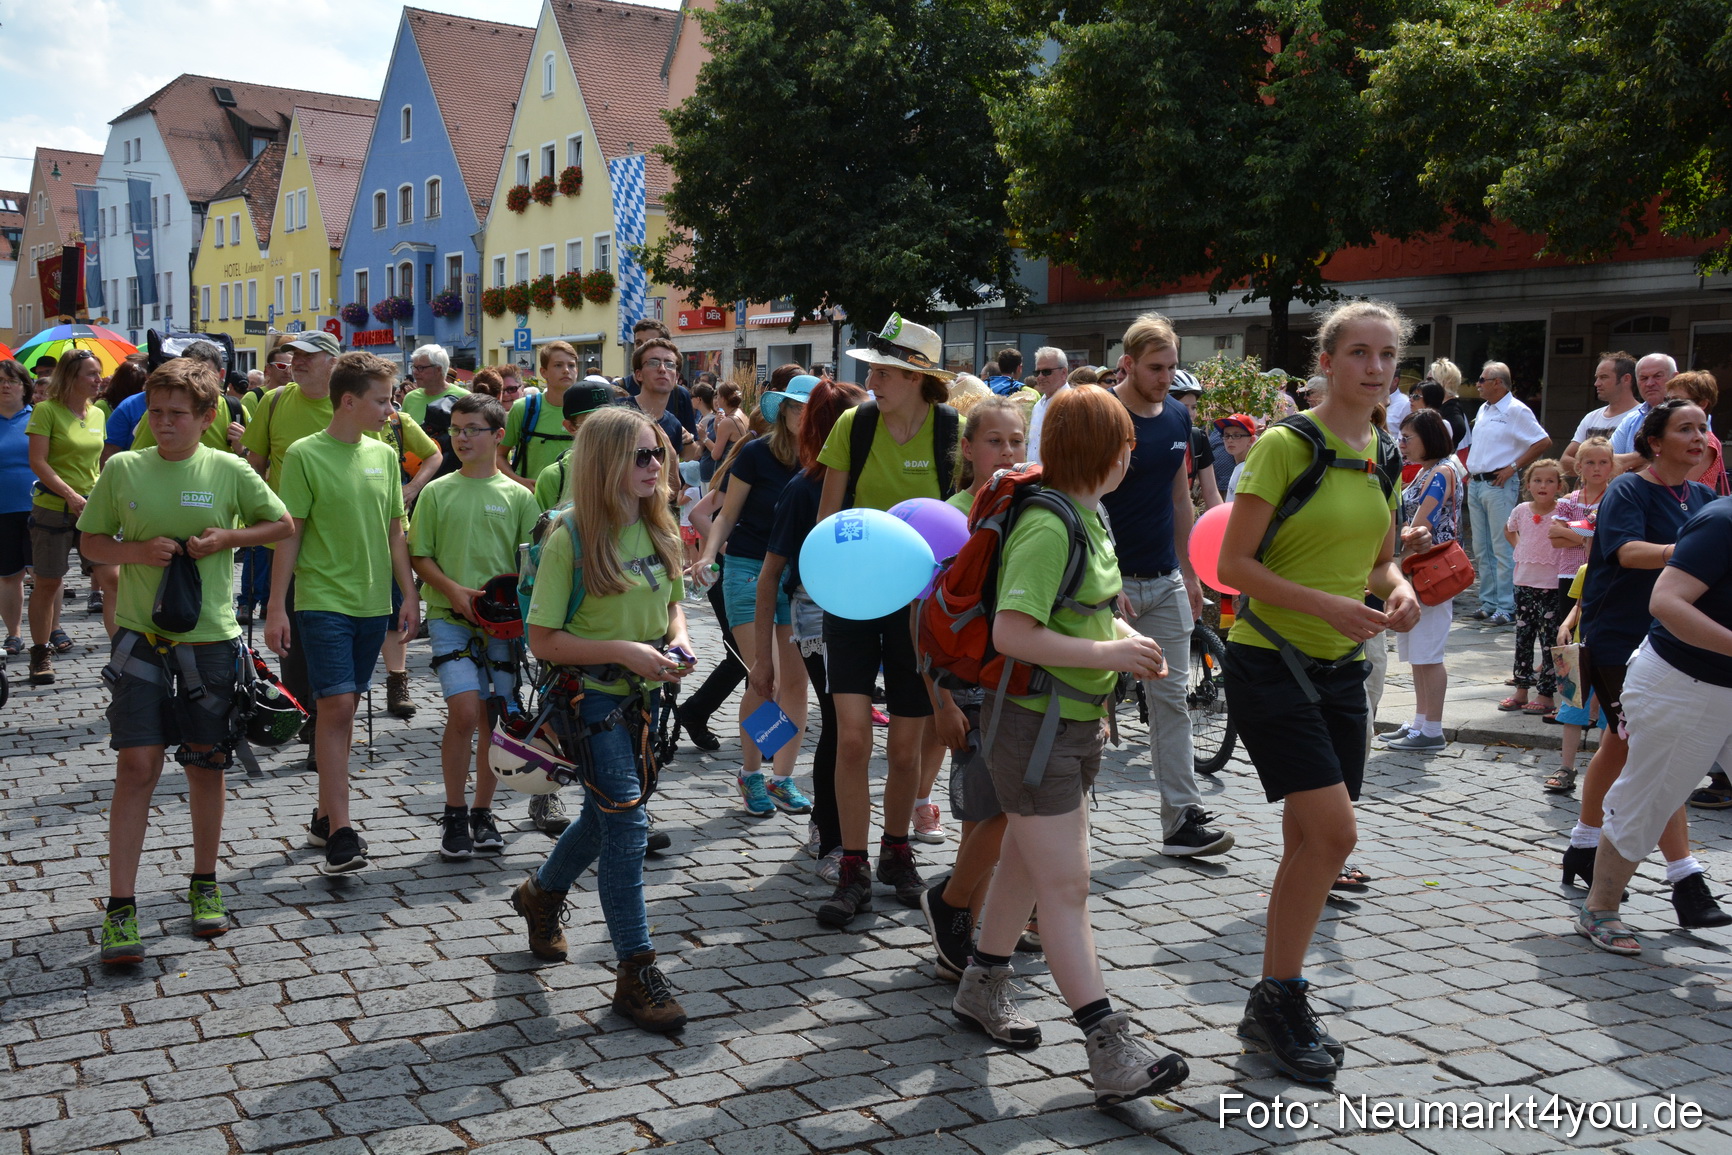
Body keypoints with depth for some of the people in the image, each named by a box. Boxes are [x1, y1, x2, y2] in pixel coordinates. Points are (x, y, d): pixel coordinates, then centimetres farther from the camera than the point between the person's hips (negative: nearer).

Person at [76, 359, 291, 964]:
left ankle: (204, 883, 28)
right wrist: (137, 551, -11)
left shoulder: (228, 470, -1)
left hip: (210, 636, 0)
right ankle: (121, 908, -1)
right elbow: (91, 541, 9)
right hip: (140, 635, 0)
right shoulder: (123, 469, 1)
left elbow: (284, 525, 8)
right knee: (136, 763, -6)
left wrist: (226, 538, -8)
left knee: (205, 762, 10)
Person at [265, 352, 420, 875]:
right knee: (335, 706, -11)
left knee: (344, 708, 11)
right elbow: (290, 534, -5)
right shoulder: (305, 455, -6)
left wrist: (409, 594, 11)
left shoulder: (383, 455, 10)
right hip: (322, 601, -5)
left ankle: (324, 815, 22)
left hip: (372, 602, 5)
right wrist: (276, 607, -7)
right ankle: (340, 832, -9)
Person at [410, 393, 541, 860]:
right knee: (464, 712, -14)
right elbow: (418, 555, 5)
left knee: (494, 718, 5)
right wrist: (453, 589, -10)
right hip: (449, 616, -1)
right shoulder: (437, 492, 4)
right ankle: (454, 815, 3)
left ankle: (482, 813, 21)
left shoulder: (517, 496, 5)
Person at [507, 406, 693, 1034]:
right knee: (627, 818, -11)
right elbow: (543, 639, -15)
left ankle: (541, 893, 48)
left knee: (606, 812, 20)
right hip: (591, 695, -7)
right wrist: (622, 650, -24)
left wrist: (677, 639, -4)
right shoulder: (570, 538, -16)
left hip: (643, 696, 7)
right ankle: (636, 971, -2)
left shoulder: (660, 532, 4)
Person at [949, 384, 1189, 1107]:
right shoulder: (1047, 526, -21)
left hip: (1077, 720, 10)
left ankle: (982, 991, 36)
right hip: (1034, 726, -10)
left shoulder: (1090, 514, 11)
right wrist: (1106, 653, -25)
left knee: (1025, 862, 20)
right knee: (1065, 885, -7)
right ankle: (1112, 1053, -6)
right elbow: (1011, 633, -28)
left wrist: (1125, 640, 5)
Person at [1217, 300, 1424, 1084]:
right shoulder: (1286, 444, -13)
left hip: (1339, 668, 7)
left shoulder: (1382, 453, 9)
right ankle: (1277, 999, 3)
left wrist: (1397, 587, -4)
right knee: (1332, 832, -14)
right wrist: (1325, 604, -25)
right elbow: (1234, 563, -15)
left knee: (1310, 843, 10)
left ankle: (1276, 1007, 23)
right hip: (1270, 663, -7)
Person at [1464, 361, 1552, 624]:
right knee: (1481, 550, 11)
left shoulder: (1516, 411, -10)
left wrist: (1513, 467, -14)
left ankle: (1506, 608, -6)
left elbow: (1543, 442, -14)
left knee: (1502, 549, -8)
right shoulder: (1484, 410, 16)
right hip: (1475, 484, 9)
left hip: (1499, 486, -9)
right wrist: (1471, 470, 14)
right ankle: (1488, 603, 17)